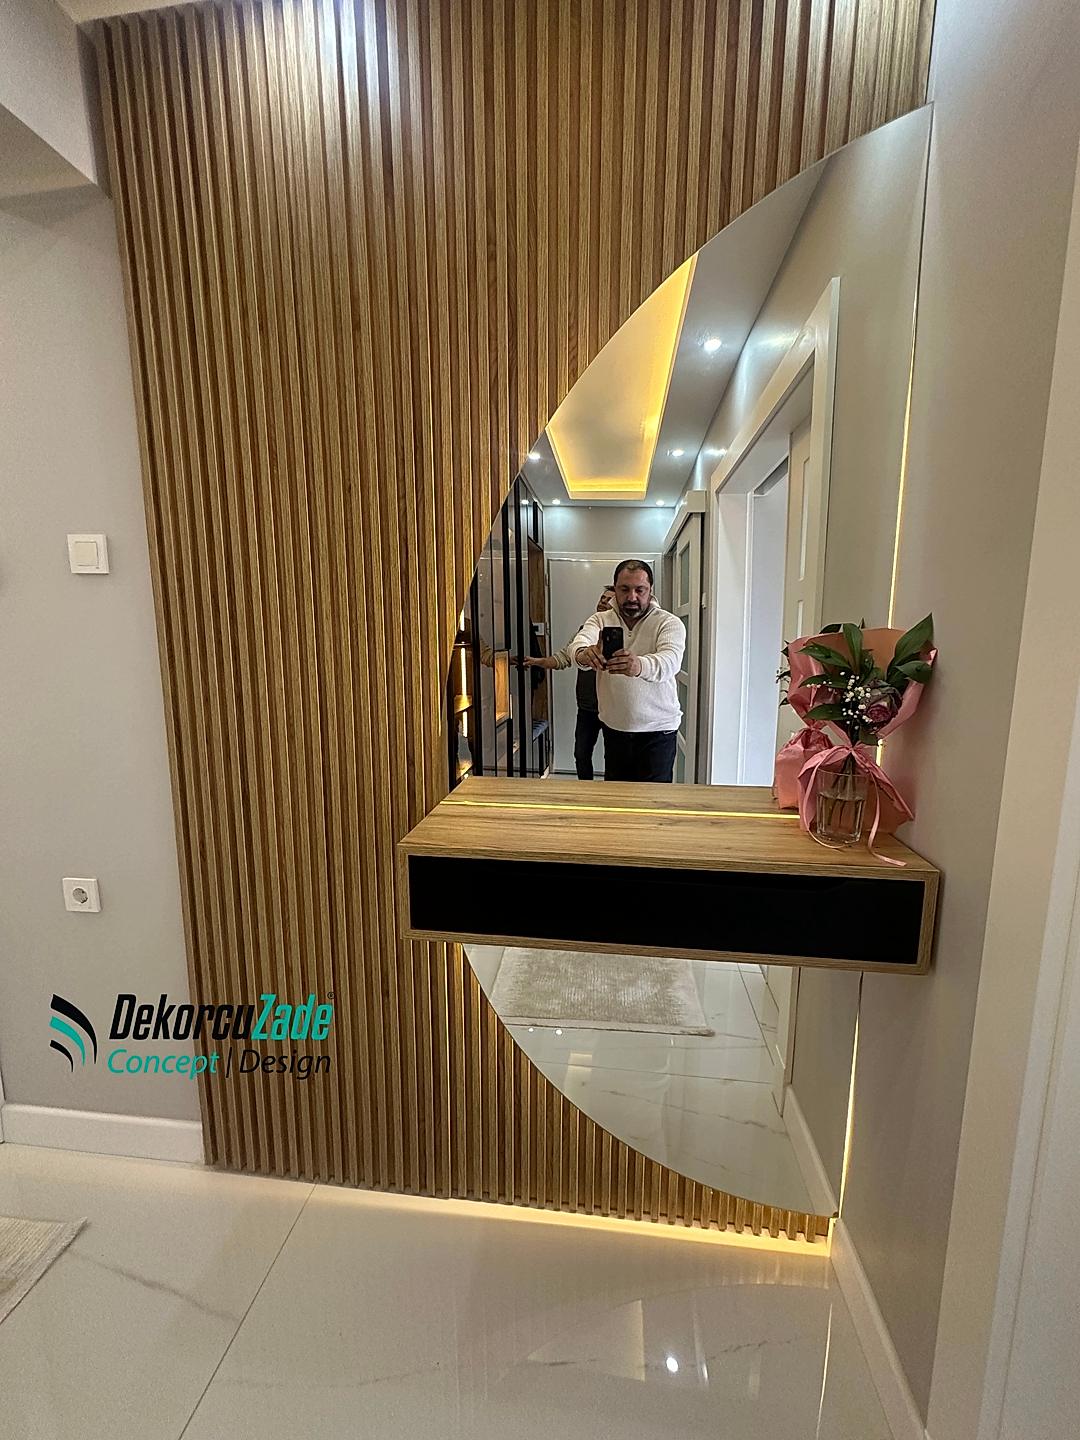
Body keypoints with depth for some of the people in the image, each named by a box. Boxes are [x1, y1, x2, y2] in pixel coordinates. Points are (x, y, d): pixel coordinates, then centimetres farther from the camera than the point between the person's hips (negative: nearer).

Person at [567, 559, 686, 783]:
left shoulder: (669, 623, -9)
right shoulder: (600, 620, 0)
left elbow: (669, 661, -29)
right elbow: (577, 644, -21)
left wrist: (638, 666, -52)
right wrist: (584, 654, -47)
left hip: (657, 731, -3)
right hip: (613, 728, 3)